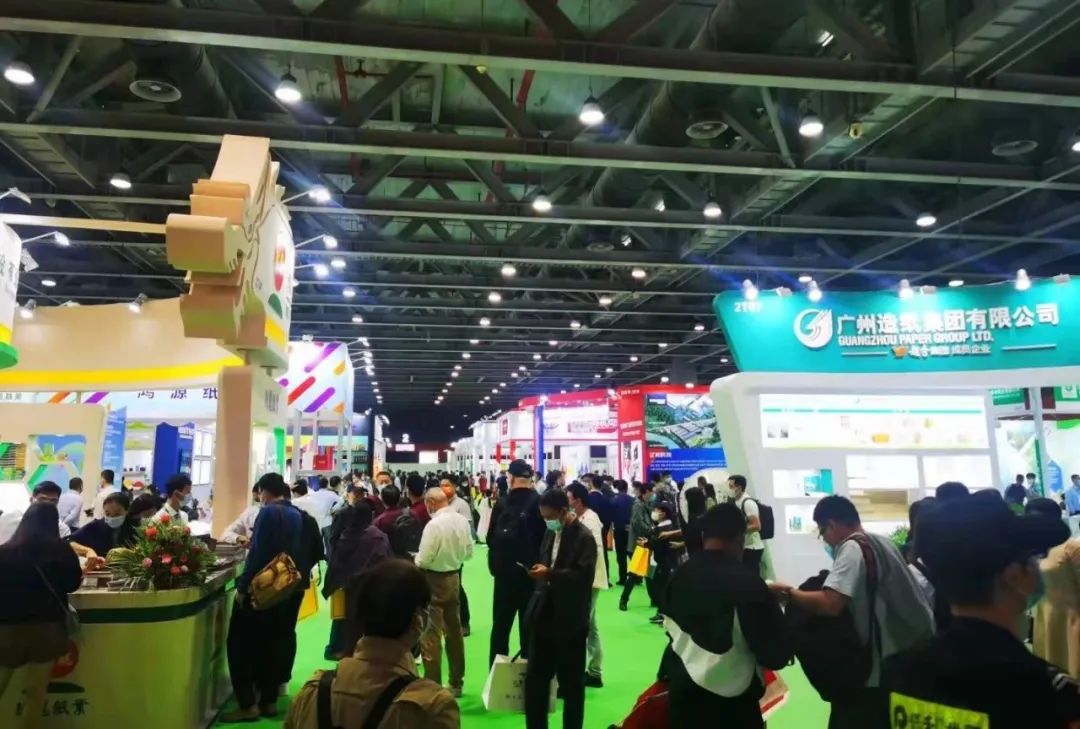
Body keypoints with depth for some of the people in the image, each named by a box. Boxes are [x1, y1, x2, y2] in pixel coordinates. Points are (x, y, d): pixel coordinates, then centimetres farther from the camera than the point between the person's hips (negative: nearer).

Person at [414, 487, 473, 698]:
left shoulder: (434, 524, -22)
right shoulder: (463, 521, -2)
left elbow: (423, 560, -19)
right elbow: (469, 553, 6)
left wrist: (415, 559, 2)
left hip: (434, 580, -7)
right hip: (454, 577, 7)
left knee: (431, 635, 2)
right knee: (454, 631, 16)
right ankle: (456, 683, 27)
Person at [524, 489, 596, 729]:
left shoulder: (584, 537, -13)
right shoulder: (550, 533, 10)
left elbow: (583, 576, -21)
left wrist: (549, 573, -27)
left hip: (569, 620, -6)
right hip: (545, 615, 7)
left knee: (571, 681, 9)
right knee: (535, 676, 11)